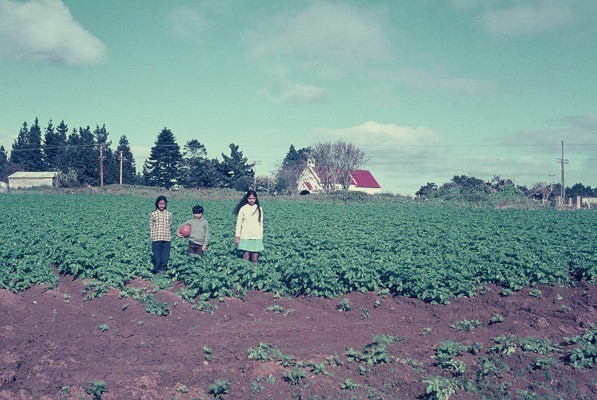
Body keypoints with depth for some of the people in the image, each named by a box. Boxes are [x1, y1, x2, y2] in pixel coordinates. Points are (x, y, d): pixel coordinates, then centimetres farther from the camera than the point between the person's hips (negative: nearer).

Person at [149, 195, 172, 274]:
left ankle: (163, 269, 13)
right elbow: (151, 226, 5)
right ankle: (157, 270, 11)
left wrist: (170, 236, 9)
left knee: (165, 255, 2)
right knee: (156, 255, -1)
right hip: (156, 238, -2)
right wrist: (152, 237, 0)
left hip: (167, 238, 2)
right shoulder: (154, 214, 2)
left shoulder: (169, 214, 8)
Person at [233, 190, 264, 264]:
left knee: (255, 259, -3)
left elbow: (261, 223, 12)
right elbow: (238, 223, 3)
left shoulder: (259, 209, 7)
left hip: (256, 237, 1)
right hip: (245, 237, -1)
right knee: (245, 258, -6)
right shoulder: (243, 208, 1)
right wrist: (237, 236, -1)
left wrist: (261, 237, 10)